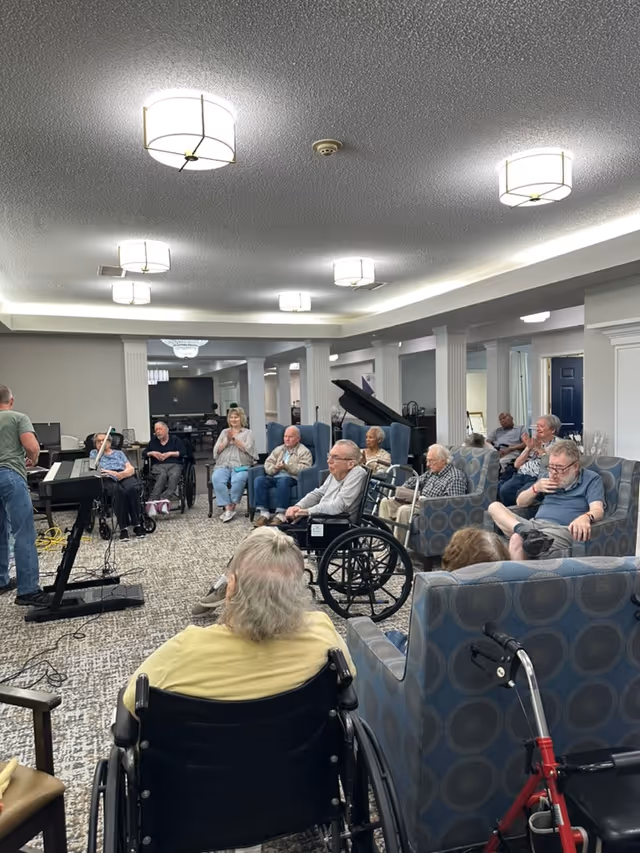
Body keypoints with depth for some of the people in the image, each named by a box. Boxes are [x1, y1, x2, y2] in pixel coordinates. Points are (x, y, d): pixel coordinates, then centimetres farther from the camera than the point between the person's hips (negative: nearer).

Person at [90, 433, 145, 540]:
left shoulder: (119, 453, 26)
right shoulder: (93, 453, 23)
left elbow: (131, 469, 13)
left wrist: (121, 474, -11)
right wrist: (112, 473, -13)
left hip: (125, 477, 2)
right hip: (107, 480, -2)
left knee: (132, 489, -35)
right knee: (118, 491, -39)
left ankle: (137, 524, -33)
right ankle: (123, 527, -38)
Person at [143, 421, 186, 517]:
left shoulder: (175, 439, 19)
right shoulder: (153, 441, 28)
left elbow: (183, 452, 7)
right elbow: (144, 453, 25)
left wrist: (170, 453, -4)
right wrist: (152, 453, 5)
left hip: (174, 465, -1)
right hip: (158, 465, 1)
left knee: (174, 476, -38)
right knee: (162, 476, -36)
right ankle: (164, 502, -54)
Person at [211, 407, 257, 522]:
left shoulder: (248, 432, 15)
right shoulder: (224, 432, 24)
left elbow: (247, 449, -3)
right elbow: (216, 450, 14)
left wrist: (234, 438, -6)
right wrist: (227, 441, -1)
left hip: (241, 465, -2)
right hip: (223, 465, 3)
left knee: (238, 480, -37)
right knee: (216, 479, -32)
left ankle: (232, 507, -23)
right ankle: (228, 508, -31)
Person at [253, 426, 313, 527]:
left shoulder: (304, 451, 8)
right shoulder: (278, 449, 25)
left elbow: (304, 468, -8)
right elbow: (267, 464, 16)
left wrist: (287, 466, -18)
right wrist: (275, 468, -8)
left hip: (291, 478, -5)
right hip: (274, 477, 5)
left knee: (283, 481, -39)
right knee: (259, 480, -23)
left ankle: (281, 514, -38)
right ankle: (264, 512, -25)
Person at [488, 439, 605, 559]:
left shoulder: (591, 479, 7)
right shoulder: (548, 477, 24)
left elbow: (598, 510, -11)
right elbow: (520, 502, 27)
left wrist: (585, 517, -36)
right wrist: (536, 488, 6)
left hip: (561, 530, -8)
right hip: (533, 525, 8)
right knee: (494, 506, -16)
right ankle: (524, 531, -40)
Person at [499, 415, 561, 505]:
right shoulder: (534, 441, 21)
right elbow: (517, 464, 14)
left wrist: (539, 448, -9)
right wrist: (529, 448, 2)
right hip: (522, 475, 5)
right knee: (504, 490, -24)